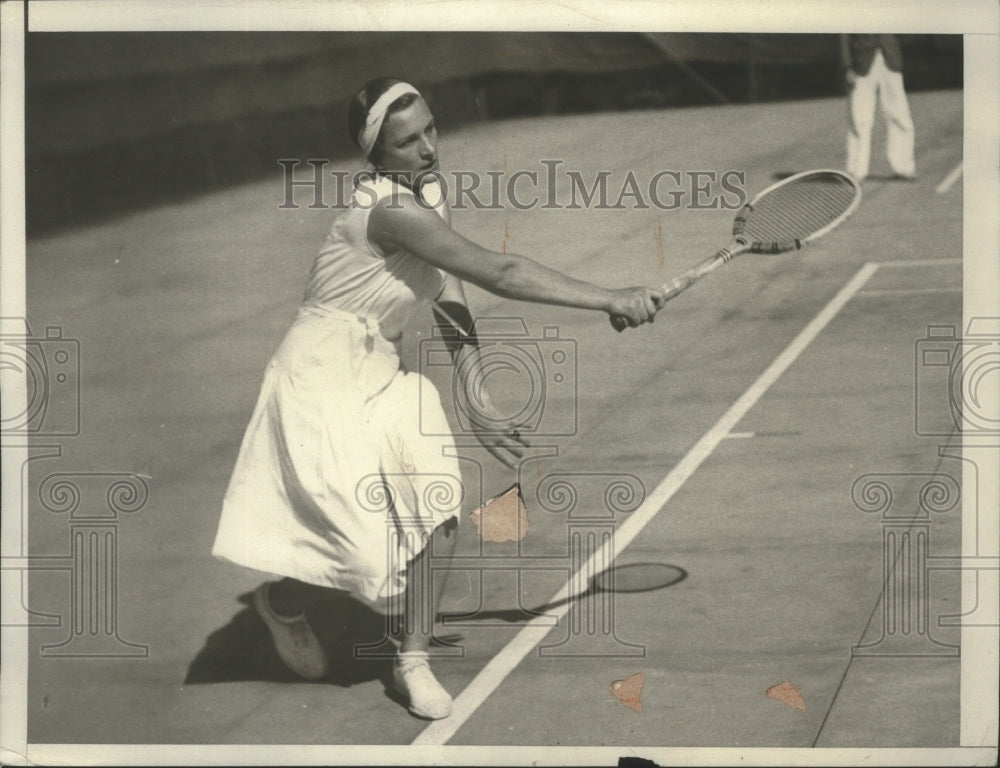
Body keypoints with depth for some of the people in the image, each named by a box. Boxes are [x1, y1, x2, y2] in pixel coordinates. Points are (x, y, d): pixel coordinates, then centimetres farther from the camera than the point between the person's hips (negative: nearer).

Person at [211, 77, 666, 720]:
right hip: (322, 380, -8)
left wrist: (481, 404, 0)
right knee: (359, 534, -8)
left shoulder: (433, 200, 2)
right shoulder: (389, 209, -26)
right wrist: (611, 300, -31)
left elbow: (452, 304, 7)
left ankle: (414, 661, 14)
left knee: (436, 525, -4)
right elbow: (499, 273, -32)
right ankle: (281, 603, 26)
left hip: (383, 377, 8)